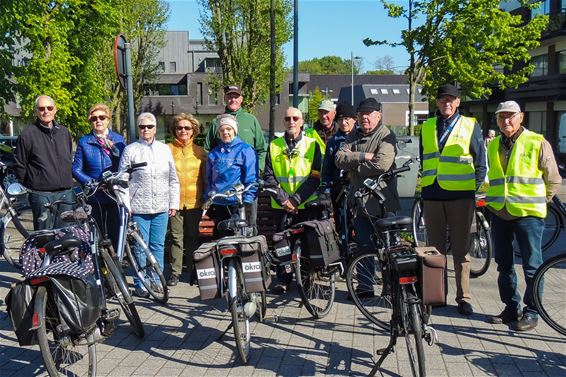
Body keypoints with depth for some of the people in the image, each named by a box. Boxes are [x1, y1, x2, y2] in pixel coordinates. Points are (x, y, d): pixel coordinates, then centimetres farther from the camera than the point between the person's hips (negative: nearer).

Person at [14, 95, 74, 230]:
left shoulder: (64, 132, 12)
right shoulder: (27, 134, -4)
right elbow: (19, 166, 0)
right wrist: (28, 185, 3)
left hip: (66, 193, 5)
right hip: (42, 195, -4)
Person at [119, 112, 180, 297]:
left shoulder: (164, 149, 10)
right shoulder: (130, 150, 1)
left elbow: (173, 179, 12)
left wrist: (174, 203, 8)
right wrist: (125, 206, -6)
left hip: (161, 208, 3)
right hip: (139, 208, -3)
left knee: (158, 246, 9)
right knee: (141, 247, 1)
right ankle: (141, 284, 12)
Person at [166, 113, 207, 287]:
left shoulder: (199, 152, 8)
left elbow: (206, 177, 11)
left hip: (194, 202, 1)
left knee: (193, 238, 8)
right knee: (176, 238, 3)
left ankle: (193, 272, 19)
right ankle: (175, 273, 12)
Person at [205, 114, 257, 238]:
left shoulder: (245, 150, -1)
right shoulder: (214, 153, 15)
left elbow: (251, 179, -6)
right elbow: (208, 179, 19)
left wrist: (247, 201, -13)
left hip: (237, 205, -5)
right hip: (218, 206, 5)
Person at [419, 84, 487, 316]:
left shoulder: (470, 126, 3)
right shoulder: (427, 127, 13)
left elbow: (481, 160, 5)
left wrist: (476, 186, -2)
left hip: (461, 195, -3)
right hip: (432, 194, 3)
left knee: (461, 248, 2)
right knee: (435, 247, 9)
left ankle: (463, 297, 10)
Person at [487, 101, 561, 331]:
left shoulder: (537, 143, -4)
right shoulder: (493, 146, 10)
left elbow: (553, 180, 3)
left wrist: (537, 202, 7)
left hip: (528, 214, -5)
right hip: (498, 214, 5)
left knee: (532, 266, 2)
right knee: (504, 265, 12)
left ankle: (531, 312, 14)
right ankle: (511, 308, 24)